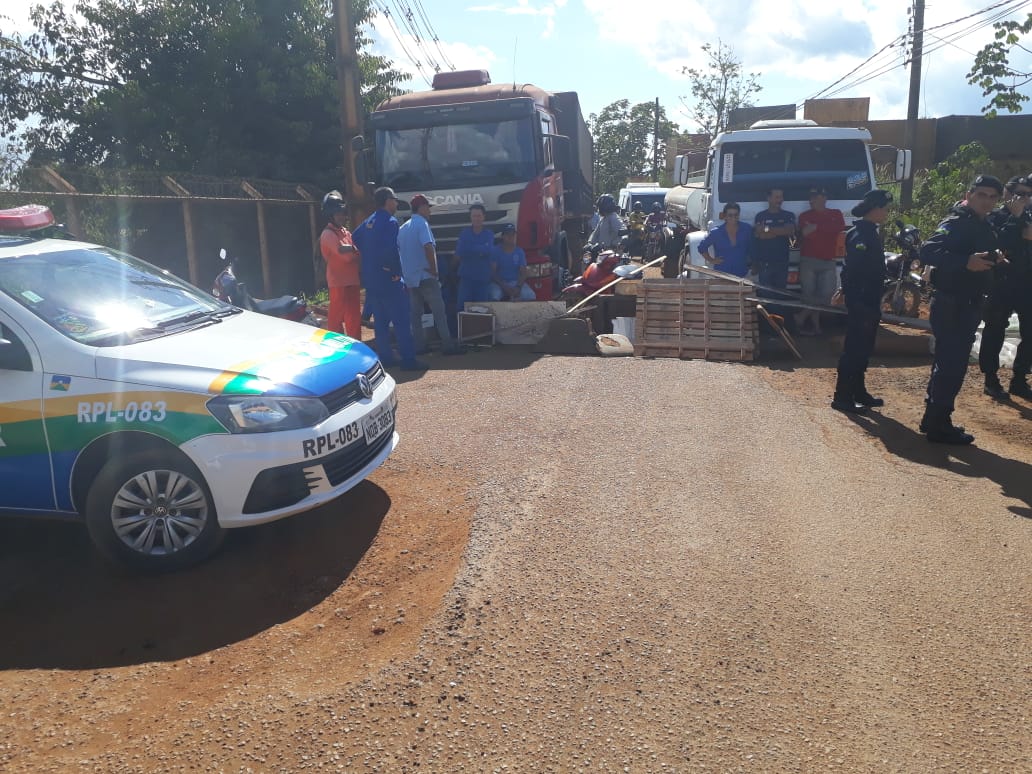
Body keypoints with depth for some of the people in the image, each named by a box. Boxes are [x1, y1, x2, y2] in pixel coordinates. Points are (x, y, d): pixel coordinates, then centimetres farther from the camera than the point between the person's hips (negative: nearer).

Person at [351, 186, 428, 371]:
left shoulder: (368, 221, 13)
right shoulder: (390, 221, -13)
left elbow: (355, 238, 19)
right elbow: (391, 250, -25)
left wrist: (370, 259, 16)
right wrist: (396, 271, -13)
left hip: (371, 279, 9)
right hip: (388, 280, -9)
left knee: (380, 320, 13)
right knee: (402, 320, -5)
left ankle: (385, 358, 18)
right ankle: (408, 361, -6)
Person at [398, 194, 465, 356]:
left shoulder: (403, 228, 14)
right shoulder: (421, 223, -10)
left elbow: (397, 250, 20)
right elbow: (429, 247, -25)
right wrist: (434, 269, -16)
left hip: (409, 278, 8)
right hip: (425, 276, -7)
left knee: (415, 314, 9)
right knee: (439, 311, -2)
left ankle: (419, 346, 11)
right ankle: (447, 345, -1)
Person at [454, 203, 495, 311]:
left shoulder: (489, 234, 7)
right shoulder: (465, 233, 7)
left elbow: (488, 250, -12)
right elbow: (458, 254, -5)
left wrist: (468, 248, -6)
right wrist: (480, 250, -10)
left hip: (483, 277, 0)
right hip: (466, 276, 0)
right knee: (462, 305, -10)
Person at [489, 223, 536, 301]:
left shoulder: (519, 251, 6)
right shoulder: (495, 251, -4)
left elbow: (523, 272, 2)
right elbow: (492, 272, -8)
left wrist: (518, 287, -18)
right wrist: (504, 287, -22)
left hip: (516, 282, 3)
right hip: (499, 283, -3)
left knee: (531, 297, -22)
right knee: (494, 297, -36)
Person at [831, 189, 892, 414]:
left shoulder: (871, 233, 14)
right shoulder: (861, 236, -17)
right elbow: (853, 274, -22)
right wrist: (857, 307, -23)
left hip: (869, 303, 10)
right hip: (860, 305, -10)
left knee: (863, 349, 16)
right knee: (854, 349, -5)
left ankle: (859, 392, 25)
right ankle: (842, 397, 1)